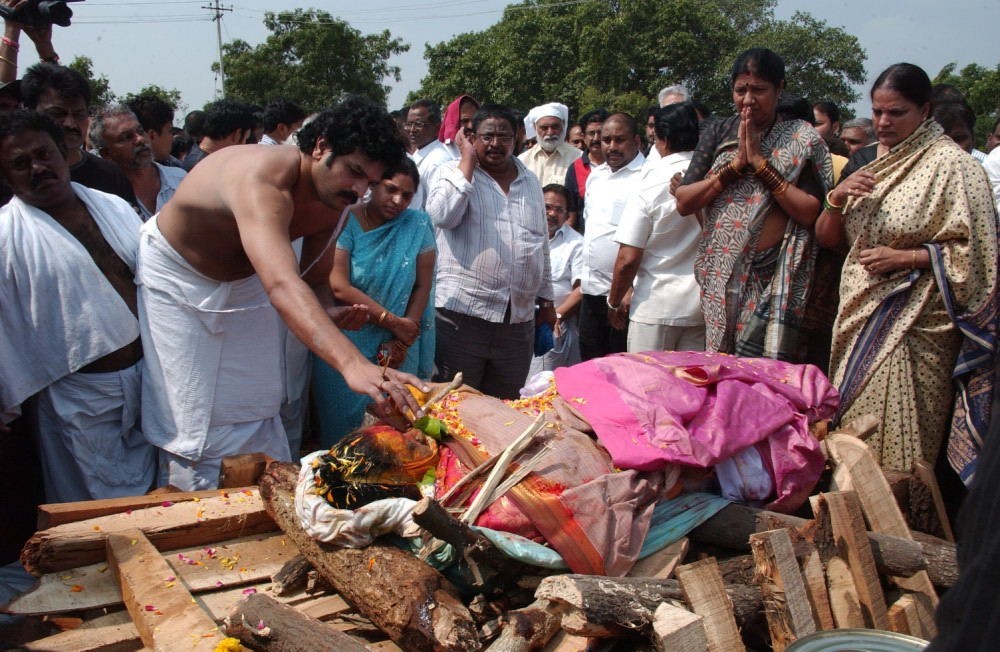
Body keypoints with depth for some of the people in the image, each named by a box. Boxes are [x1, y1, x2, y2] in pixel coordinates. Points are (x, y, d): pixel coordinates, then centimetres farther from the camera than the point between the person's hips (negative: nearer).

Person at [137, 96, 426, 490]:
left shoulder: (333, 203, -13)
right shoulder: (262, 179, -39)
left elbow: (315, 281, -1)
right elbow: (282, 286, -55)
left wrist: (330, 313, -26)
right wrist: (353, 364, -67)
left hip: (242, 280, 7)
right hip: (176, 275, -7)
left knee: (255, 414, 7)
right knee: (192, 420, -7)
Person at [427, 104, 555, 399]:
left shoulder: (530, 181, 15)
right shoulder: (453, 172, 2)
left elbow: (541, 245, 21)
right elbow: (442, 216, -19)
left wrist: (546, 299, 19)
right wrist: (468, 161, -11)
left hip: (519, 319, 4)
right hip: (462, 313, -4)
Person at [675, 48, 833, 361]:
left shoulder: (802, 139, 1)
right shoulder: (717, 133, 9)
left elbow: (810, 212, -10)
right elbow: (683, 203, 1)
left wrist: (760, 162, -11)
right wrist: (736, 164, -8)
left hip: (774, 279, -3)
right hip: (720, 276, 3)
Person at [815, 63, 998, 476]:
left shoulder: (951, 164, -7)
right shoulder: (866, 162, 12)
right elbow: (826, 237, 12)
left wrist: (904, 258, -17)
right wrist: (837, 198, -6)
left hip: (913, 322, -6)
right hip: (858, 314, 6)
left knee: (896, 434, -6)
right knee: (851, 428, 10)